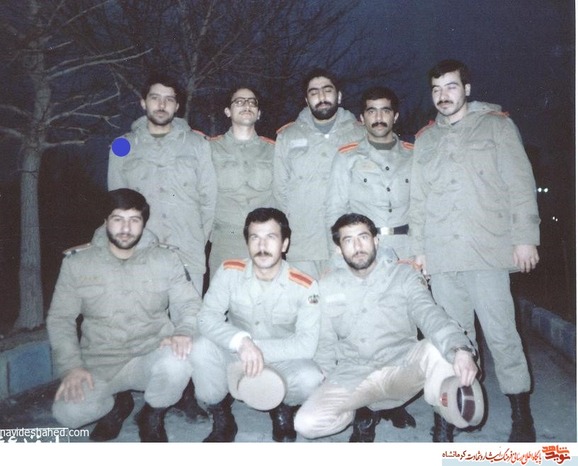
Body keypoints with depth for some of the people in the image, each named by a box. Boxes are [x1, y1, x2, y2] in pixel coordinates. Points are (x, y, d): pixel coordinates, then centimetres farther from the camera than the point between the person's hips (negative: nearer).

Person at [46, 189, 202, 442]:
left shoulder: (166, 258, -1)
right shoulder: (77, 262, 0)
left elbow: (188, 303, -2)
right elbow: (60, 318, 2)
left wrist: (184, 331, -25)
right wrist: (71, 365, -11)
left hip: (152, 358, 0)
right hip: (100, 364, 1)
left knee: (177, 362, -33)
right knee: (67, 412, -24)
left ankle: (152, 416, 2)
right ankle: (117, 404, 13)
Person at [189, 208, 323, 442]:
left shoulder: (304, 286, -19)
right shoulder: (230, 271, -14)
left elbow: (307, 343, -22)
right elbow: (207, 317, -19)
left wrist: (259, 349, -30)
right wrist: (241, 342, -38)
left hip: (281, 361, -1)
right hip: (235, 357, 1)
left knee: (310, 378, -31)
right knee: (203, 347, -28)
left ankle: (283, 409, 10)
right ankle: (221, 419, 1)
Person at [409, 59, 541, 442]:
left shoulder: (496, 124, 8)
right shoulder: (424, 139, 18)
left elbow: (520, 183, 1)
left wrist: (525, 237, -7)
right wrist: (419, 248, 11)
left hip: (488, 251, -3)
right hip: (440, 256, 4)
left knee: (501, 333, -2)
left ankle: (521, 412, 14)